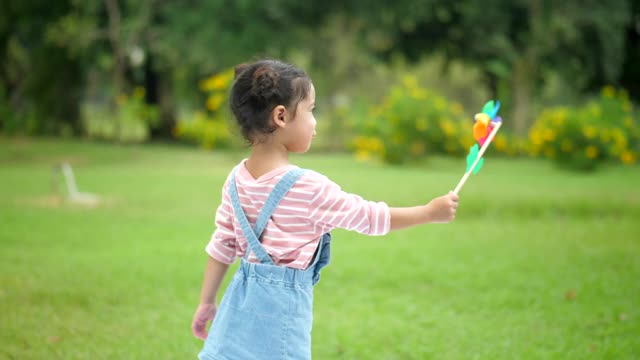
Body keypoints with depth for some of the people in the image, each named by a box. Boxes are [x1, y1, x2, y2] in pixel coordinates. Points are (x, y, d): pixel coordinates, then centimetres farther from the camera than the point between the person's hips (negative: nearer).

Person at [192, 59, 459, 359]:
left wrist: (206, 303, 19)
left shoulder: (237, 180, 3)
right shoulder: (308, 187, -15)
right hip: (281, 304, -7)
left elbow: (221, 245, 9)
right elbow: (370, 217, -6)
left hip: (243, 297, 7)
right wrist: (431, 211, 6)